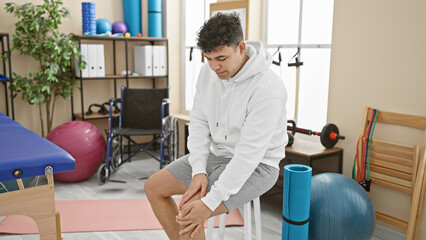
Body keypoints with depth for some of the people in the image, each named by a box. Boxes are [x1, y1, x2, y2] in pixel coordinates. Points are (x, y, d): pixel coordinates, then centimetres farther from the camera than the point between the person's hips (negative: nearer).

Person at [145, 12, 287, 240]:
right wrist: (199, 171, -15)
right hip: (217, 154, 8)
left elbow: (250, 154, -30)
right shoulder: (208, 72, -6)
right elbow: (199, 123, -2)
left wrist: (209, 203, -30)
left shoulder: (267, 89, -29)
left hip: (256, 167, -7)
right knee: (154, 187, 2)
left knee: (188, 213, -24)